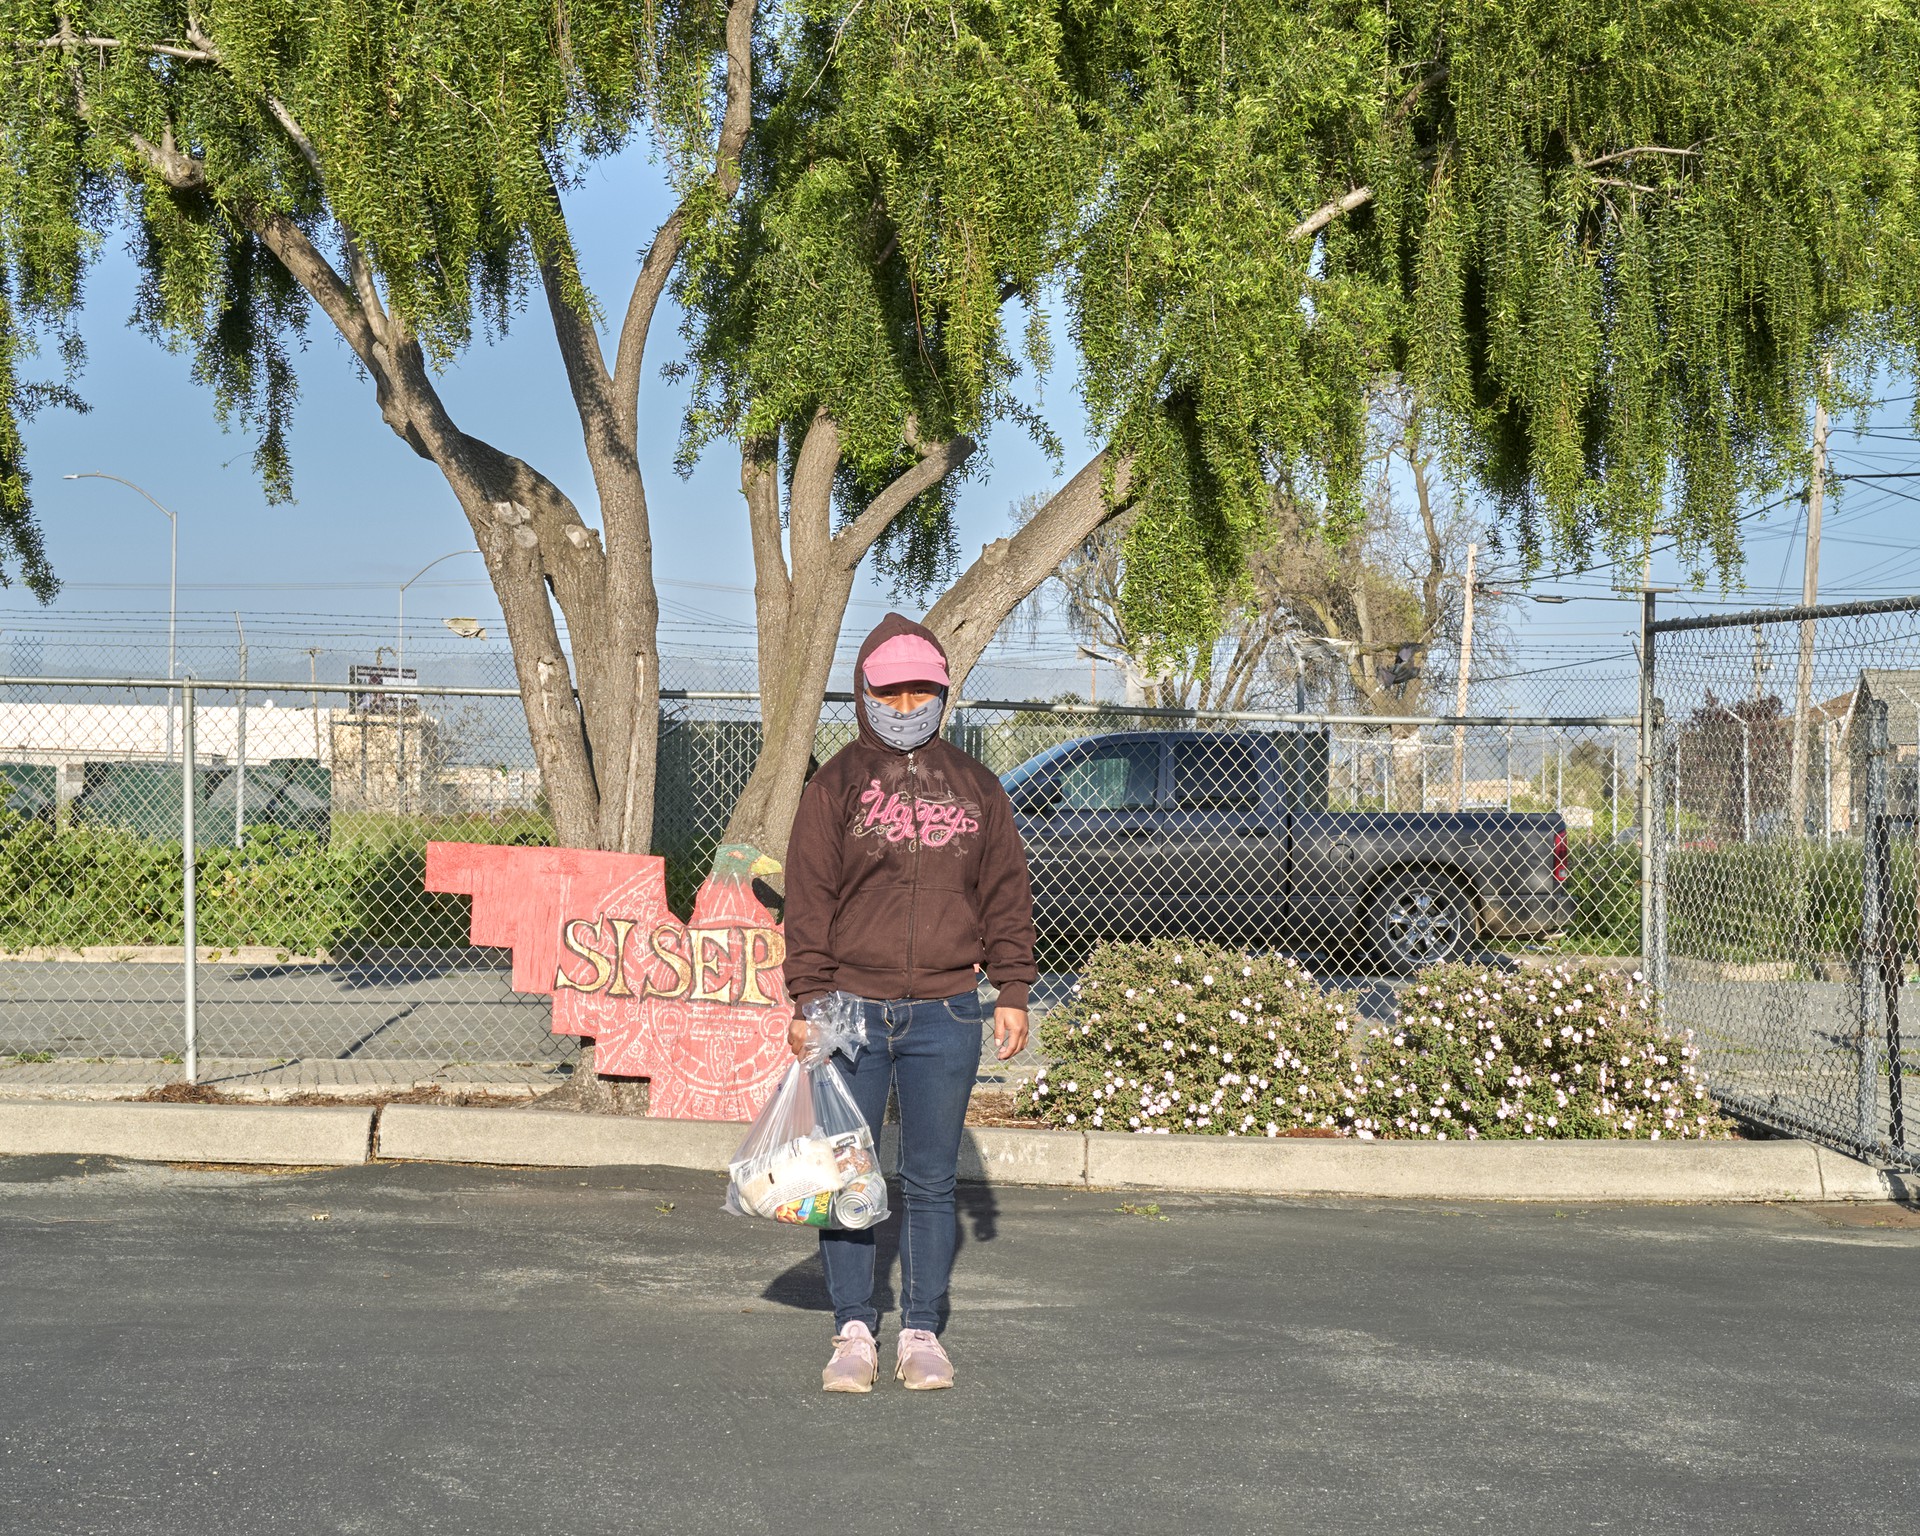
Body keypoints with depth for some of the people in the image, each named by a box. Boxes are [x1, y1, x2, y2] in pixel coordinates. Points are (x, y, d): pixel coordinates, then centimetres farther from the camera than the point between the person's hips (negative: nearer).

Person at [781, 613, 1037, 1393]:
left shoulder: (974, 788, 10)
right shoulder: (835, 786, 3)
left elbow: (1005, 892, 12)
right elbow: (809, 899, 0)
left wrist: (1012, 991, 7)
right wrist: (807, 1000, -6)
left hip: (944, 1014, 1)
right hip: (852, 1010, -1)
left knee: (932, 1181, 6)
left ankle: (921, 1334, 14)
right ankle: (854, 1332, 12)